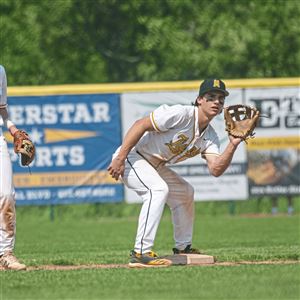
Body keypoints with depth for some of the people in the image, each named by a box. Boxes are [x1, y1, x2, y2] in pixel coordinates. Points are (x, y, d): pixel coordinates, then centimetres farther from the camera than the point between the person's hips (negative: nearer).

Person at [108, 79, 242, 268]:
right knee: (158, 189, -31)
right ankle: (141, 253, -34)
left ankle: (183, 248, 34)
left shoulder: (210, 137, 3)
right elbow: (141, 125, -25)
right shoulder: (181, 114, -22)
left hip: (154, 166, 10)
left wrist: (233, 145, -23)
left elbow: (216, 170, -10)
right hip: (132, 157, -10)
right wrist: (120, 158, -29)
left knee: (185, 193, 19)